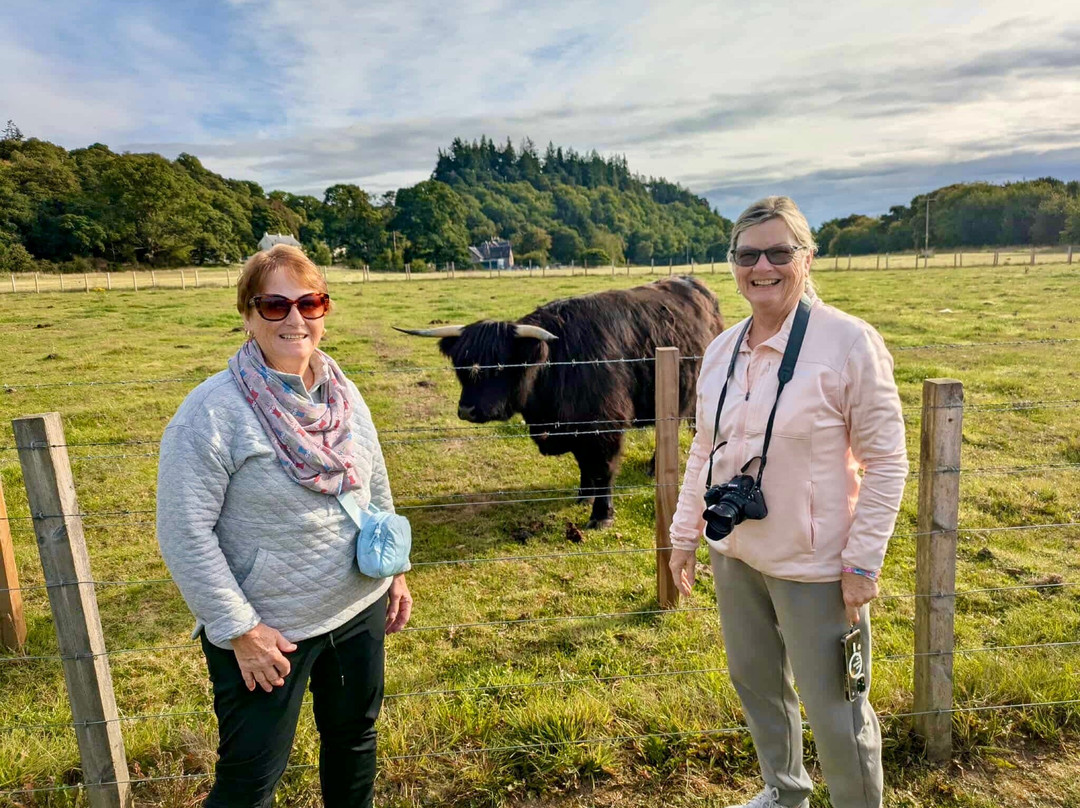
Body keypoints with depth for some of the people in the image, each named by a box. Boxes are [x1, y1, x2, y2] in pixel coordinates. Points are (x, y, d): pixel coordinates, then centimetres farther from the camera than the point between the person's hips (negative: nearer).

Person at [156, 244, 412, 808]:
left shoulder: (344, 394, 0)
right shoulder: (213, 411, -19)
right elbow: (184, 532, -18)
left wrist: (395, 569, 11)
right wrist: (240, 630, -17)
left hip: (361, 609, 6)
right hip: (265, 631, -5)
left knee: (354, 738, 24)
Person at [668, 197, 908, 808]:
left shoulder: (848, 341, -14)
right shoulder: (722, 350, 3)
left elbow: (887, 460, -12)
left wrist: (863, 562, -14)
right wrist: (685, 535, 13)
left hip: (814, 565, -6)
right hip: (734, 553, 6)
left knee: (833, 706, 8)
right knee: (754, 679, 22)